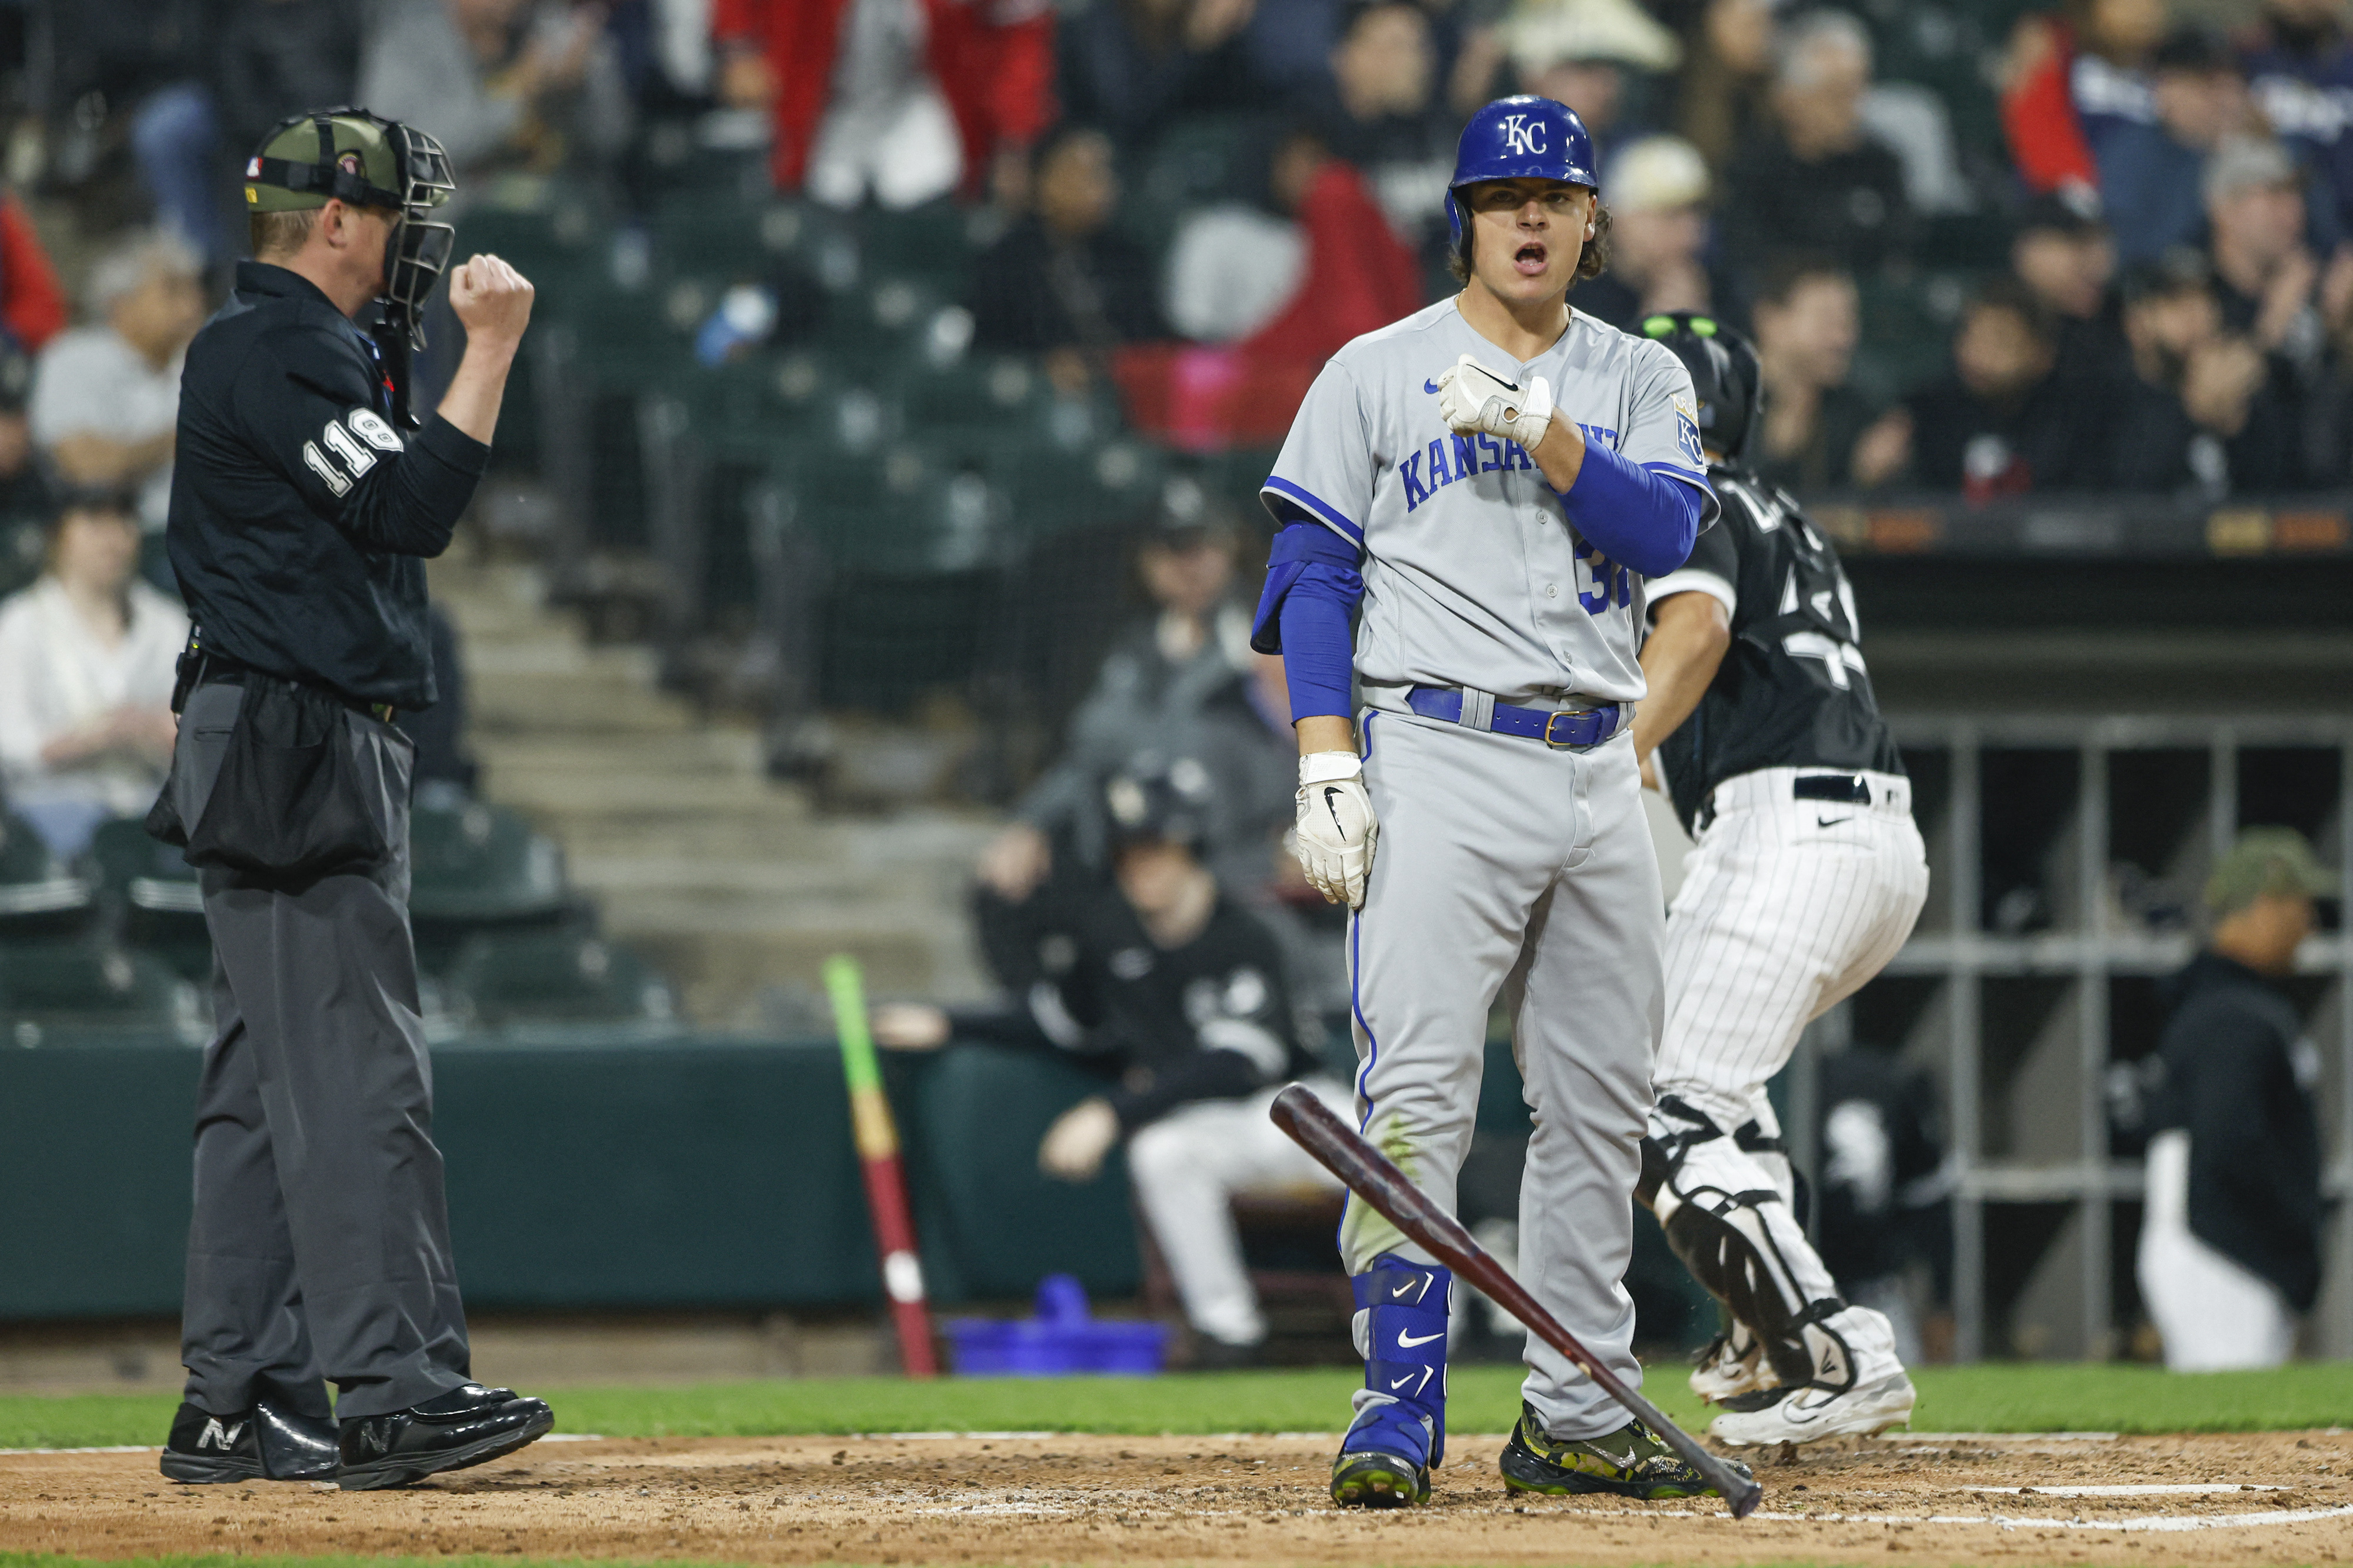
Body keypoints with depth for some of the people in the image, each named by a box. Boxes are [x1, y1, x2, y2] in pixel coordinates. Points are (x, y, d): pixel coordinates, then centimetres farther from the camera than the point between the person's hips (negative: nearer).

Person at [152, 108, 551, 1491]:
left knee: (270, 1088, 9)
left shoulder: (305, 348, 21)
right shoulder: (271, 352, -12)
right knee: (357, 1076, -14)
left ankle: (239, 1404, 10)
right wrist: (491, 349, -13)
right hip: (301, 759, -11)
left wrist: (454, 347, 16)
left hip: (316, 749, 11)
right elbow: (410, 509, -19)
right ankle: (395, 1395, -18)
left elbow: (394, 514, 21)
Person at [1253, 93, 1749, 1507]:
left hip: (1598, 773, 4)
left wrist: (1540, 432, -17)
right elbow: (1312, 576, 0)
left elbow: (1666, 530, -5)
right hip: (1441, 763, -4)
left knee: (1601, 1107, 7)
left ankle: (1574, 1418, 14)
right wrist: (1327, 766, -10)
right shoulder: (1376, 377, 4)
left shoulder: (1641, 382, 13)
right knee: (1418, 1095, -14)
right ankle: (1401, 1416, -15)